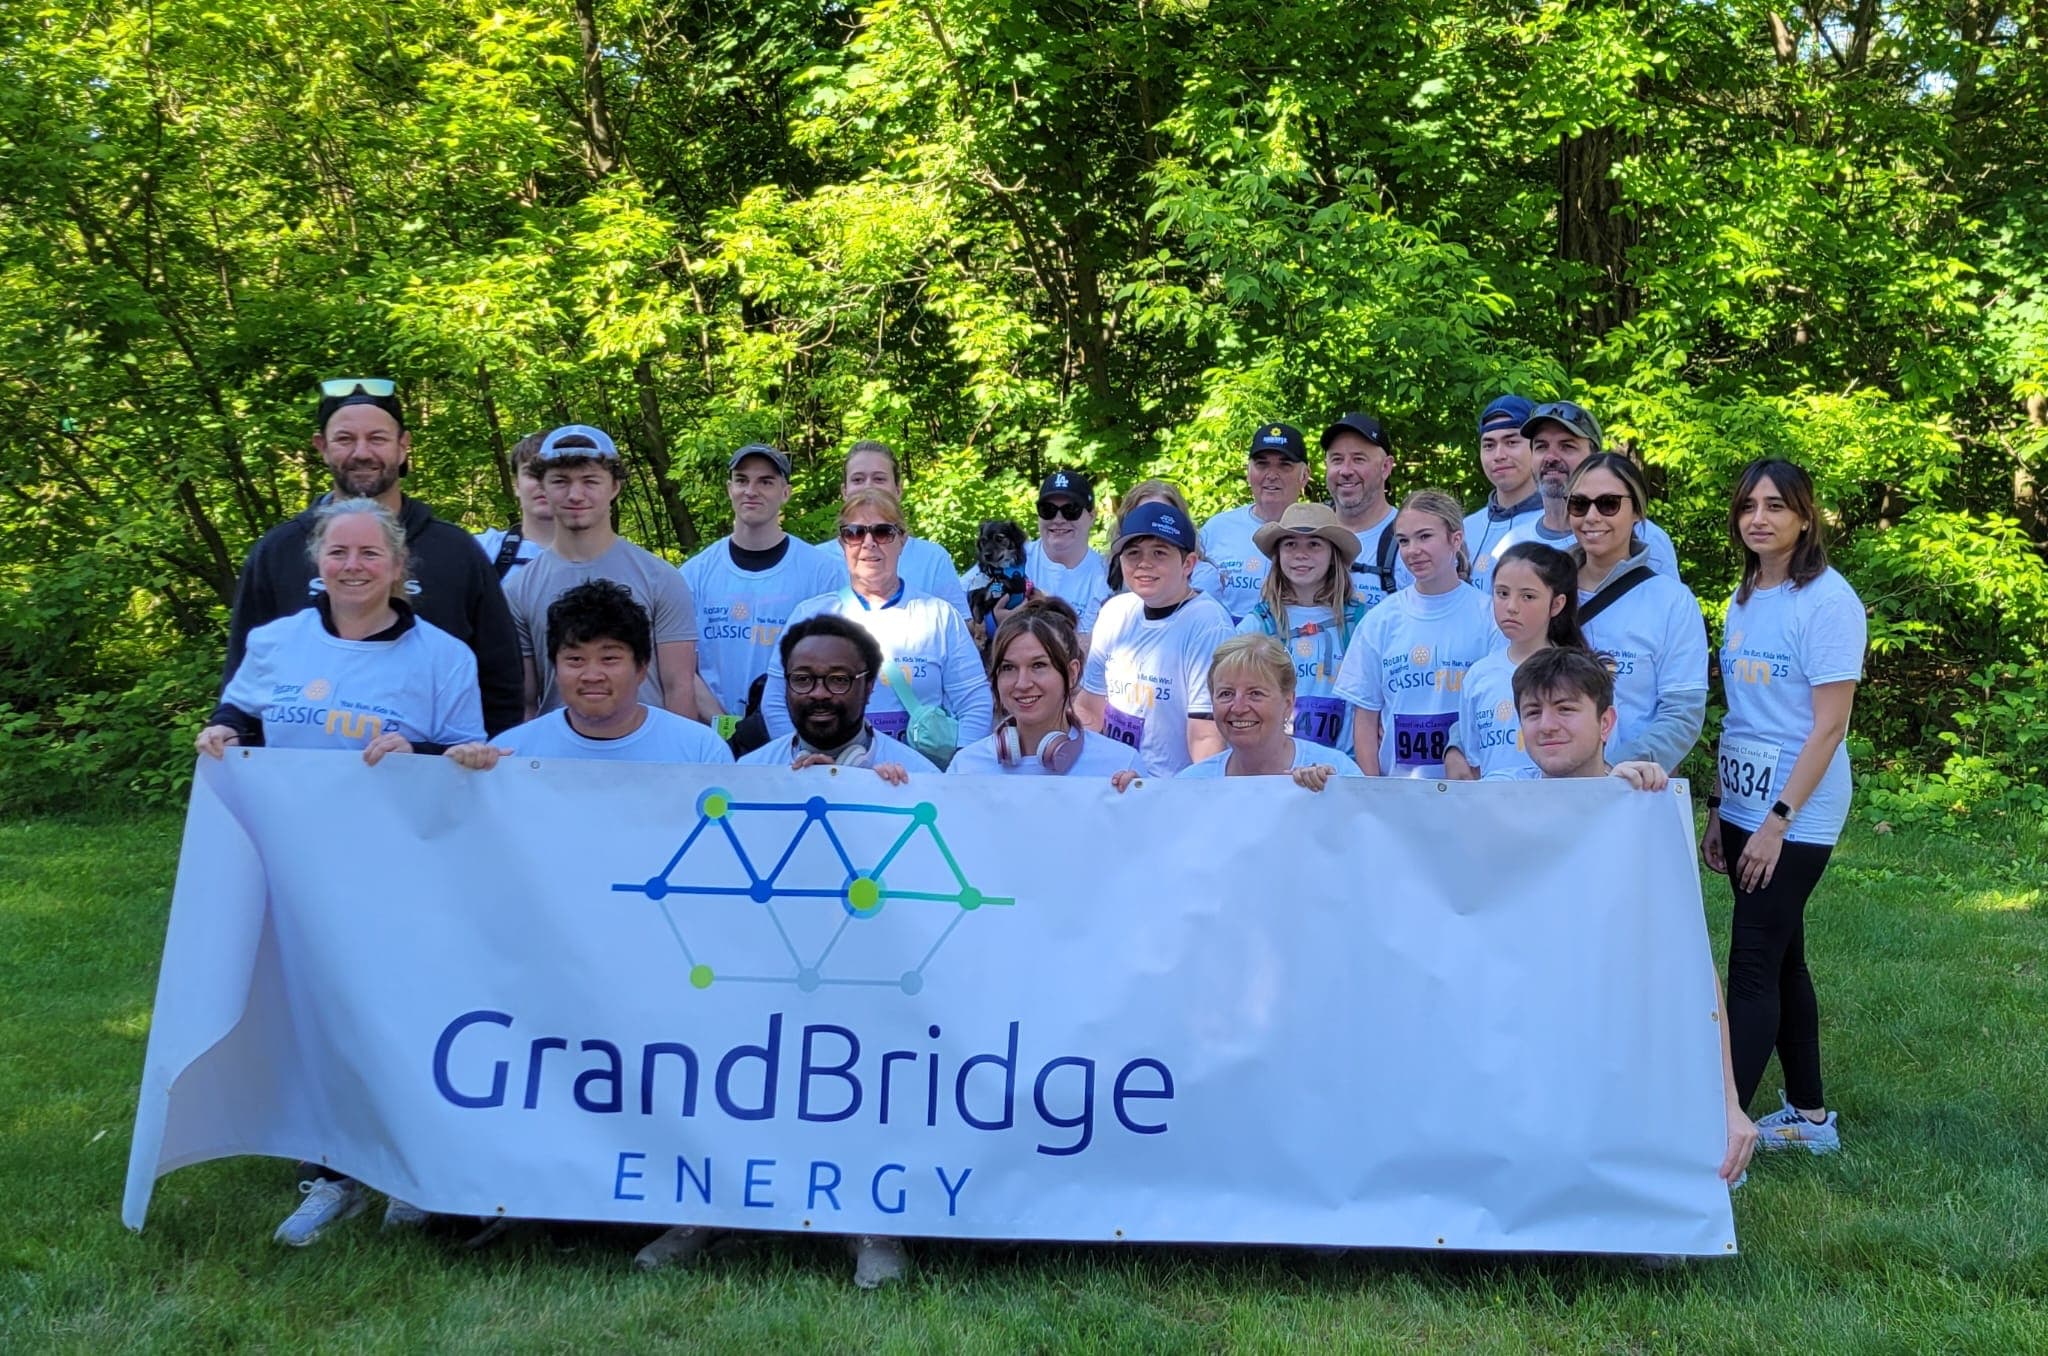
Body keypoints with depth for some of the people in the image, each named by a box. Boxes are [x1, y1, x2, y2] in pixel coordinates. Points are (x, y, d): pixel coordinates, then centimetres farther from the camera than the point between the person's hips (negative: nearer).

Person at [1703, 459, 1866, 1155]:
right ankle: (1809, 1116, 25)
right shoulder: (1744, 601, 11)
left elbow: (1828, 727, -15)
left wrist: (1779, 820, -18)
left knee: (1752, 967, -9)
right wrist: (1717, 809, 12)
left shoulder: (1827, 600, -12)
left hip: (1797, 816, -7)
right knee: (1781, 958, 14)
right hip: (1743, 806, 8)